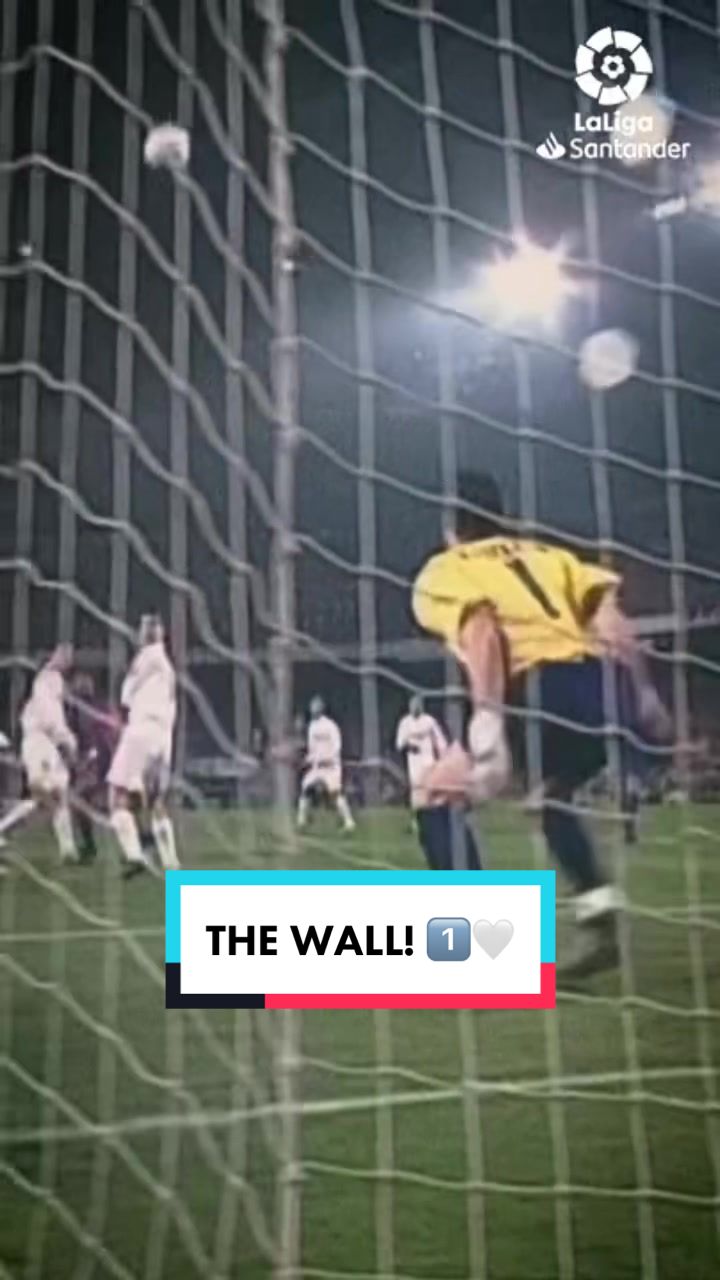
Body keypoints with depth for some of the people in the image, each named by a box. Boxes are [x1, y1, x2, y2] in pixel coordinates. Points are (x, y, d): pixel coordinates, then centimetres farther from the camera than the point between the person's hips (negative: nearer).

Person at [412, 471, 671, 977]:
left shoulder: (443, 570, 14)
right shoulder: (548, 555, 30)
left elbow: (479, 628, -8)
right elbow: (609, 611, 12)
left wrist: (488, 720, -18)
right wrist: (641, 692, 10)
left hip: (545, 689, -6)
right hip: (602, 682, 6)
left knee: (441, 794, 8)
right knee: (553, 794, 32)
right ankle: (601, 913, 22)